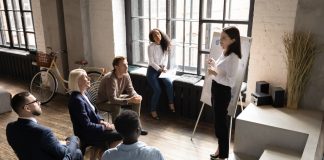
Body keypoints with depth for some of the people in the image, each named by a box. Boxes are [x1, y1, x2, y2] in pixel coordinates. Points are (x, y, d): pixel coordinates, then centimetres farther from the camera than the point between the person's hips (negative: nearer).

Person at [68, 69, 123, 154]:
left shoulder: (83, 94, 5)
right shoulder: (77, 100, -25)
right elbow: (86, 125, -25)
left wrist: (101, 121, -1)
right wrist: (104, 127, -16)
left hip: (92, 129, 9)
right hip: (86, 135, -9)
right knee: (120, 135, -13)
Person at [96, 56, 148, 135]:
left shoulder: (126, 75, -11)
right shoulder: (110, 78, -34)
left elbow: (131, 90, -4)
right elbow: (112, 99, -38)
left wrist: (137, 96, -27)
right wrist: (129, 100, -45)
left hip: (117, 97, 8)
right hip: (103, 102, -8)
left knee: (137, 100, -2)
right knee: (116, 107, -38)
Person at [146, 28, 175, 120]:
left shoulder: (165, 45, 2)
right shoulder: (151, 47, -12)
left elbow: (166, 58, 6)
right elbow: (151, 62, -14)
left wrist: (164, 67, -11)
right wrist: (160, 69, -21)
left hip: (162, 69, 4)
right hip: (152, 70, -4)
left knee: (169, 84, -22)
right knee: (157, 90, -17)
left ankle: (171, 103, -4)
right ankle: (153, 111, -1)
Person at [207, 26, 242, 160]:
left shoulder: (233, 57, -21)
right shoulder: (224, 53, 7)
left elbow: (230, 81, -24)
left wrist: (215, 74, -28)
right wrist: (213, 64, 8)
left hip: (223, 92, -10)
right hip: (216, 89, 10)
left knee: (221, 121, 1)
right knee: (218, 120, 18)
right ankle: (220, 149, 35)